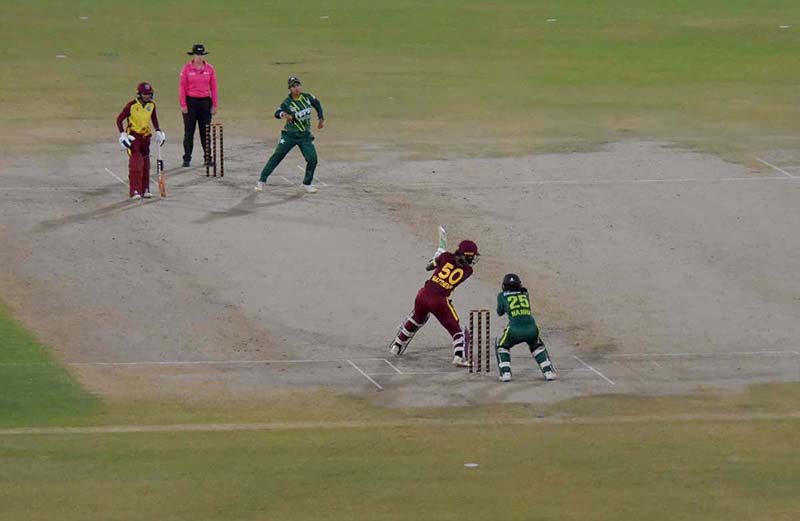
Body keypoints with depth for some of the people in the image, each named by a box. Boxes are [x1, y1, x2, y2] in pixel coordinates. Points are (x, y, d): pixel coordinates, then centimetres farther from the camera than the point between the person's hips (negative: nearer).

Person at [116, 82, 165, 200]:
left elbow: (154, 119, 20)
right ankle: (134, 191, -13)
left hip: (145, 136, 6)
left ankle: (145, 190, 20)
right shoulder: (131, 105, -14)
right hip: (133, 136, -6)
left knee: (145, 163, 10)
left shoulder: (151, 106, 1)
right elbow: (119, 119, -8)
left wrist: (158, 132, 11)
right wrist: (122, 134, -16)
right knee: (136, 163, -14)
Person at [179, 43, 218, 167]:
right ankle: (187, 158, 6)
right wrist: (183, 104, -8)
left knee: (205, 131, 3)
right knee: (189, 131, 1)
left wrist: (214, 105, 3)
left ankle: (207, 157, 9)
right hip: (190, 101, -2)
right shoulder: (187, 68, -2)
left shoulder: (209, 69, 4)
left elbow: (213, 87, 7)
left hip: (205, 101, 2)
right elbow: (182, 87, -2)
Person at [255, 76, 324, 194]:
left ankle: (307, 184, 14)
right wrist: (283, 114, -53)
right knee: (277, 156, -9)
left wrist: (321, 119, 17)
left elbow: (317, 104, 18)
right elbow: (277, 113, -31)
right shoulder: (287, 103, -16)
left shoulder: (307, 97, -3)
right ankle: (262, 181, -3)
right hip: (290, 135, -3)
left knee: (312, 159, -7)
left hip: (305, 135, 3)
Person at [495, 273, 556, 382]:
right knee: (537, 346, 34)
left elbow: (500, 313, 26)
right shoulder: (525, 294, 18)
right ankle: (548, 371, 22)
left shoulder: (502, 296, 11)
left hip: (514, 330, -2)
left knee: (502, 346, 28)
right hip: (531, 329, 2)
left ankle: (505, 373, 13)